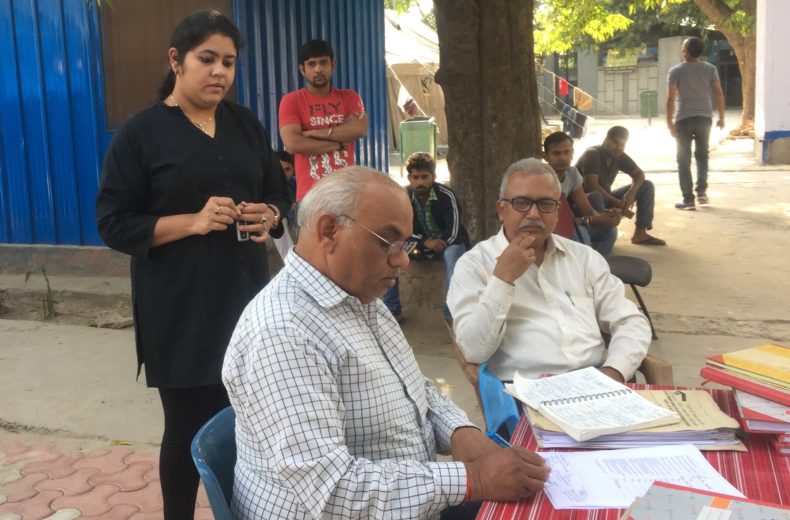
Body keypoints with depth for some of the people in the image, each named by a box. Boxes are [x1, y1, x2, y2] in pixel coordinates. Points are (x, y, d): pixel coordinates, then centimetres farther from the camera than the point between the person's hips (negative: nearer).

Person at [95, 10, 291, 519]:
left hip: (246, 297, 4)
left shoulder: (246, 123, 10)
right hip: (181, 311, -4)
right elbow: (114, 224, -6)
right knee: (189, 428, 4)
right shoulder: (141, 132, -4)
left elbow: (280, 194, 16)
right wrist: (193, 221, -19)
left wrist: (269, 216, -7)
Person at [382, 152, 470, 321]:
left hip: (449, 243, -4)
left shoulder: (447, 196, -20)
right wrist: (426, 242, -26)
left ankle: (451, 311, -33)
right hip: (421, 243, 4)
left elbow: (453, 234, -23)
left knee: (452, 255, -38)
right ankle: (392, 308, -10)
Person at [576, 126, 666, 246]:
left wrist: (631, 192, -15)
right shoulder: (592, 154, -21)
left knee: (647, 186, 0)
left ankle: (640, 234, -5)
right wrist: (617, 203, -31)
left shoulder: (619, 156, 0)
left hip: (605, 198, 8)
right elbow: (591, 186, -32)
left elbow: (639, 174, 7)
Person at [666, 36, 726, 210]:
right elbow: (719, 94, 2)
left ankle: (688, 199, 0)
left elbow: (671, 98, -12)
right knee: (702, 155, 21)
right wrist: (721, 117, 10)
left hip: (684, 119, -3)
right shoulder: (710, 69, 3)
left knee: (684, 159, 3)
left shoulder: (676, 71, -6)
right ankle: (701, 191, 13)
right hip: (704, 118, 3)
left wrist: (670, 122, -8)